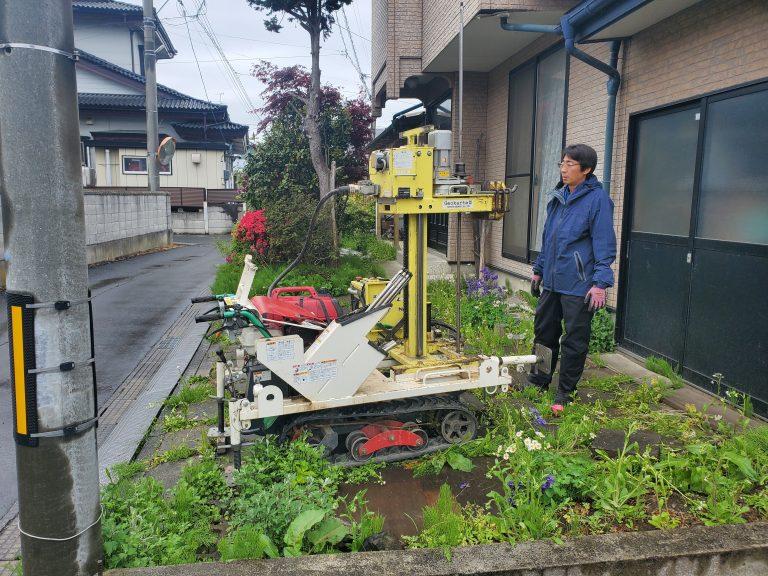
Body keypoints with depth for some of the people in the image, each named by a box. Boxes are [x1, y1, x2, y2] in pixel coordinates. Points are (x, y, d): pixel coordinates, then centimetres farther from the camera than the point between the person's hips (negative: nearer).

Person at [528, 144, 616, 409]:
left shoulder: (598, 199, -10)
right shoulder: (559, 197, 13)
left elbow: (604, 245, -13)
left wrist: (600, 283, -18)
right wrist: (539, 270, 21)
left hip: (578, 286, -7)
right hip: (551, 282, 7)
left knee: (575, 341, 4)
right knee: (544, 332, 15)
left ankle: (565, 392, 17)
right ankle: (539, 381, 32)